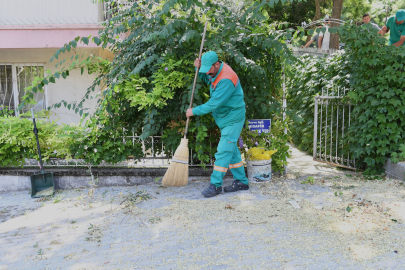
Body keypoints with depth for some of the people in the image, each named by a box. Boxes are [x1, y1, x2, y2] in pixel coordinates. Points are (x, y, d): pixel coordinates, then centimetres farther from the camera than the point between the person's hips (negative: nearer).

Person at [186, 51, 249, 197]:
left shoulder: (226, 80, -28)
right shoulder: (216, 72, 3)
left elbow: (213, 104, -28)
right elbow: (206, 79, 25)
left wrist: (194, 111, -17)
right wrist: (199, 68, 3)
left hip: (232, 119, -10)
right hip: (226, 118, 10)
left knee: (223, 151, -9)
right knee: (232, 150, 13)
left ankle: (216, 184, -1)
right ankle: (241, 182, 23)